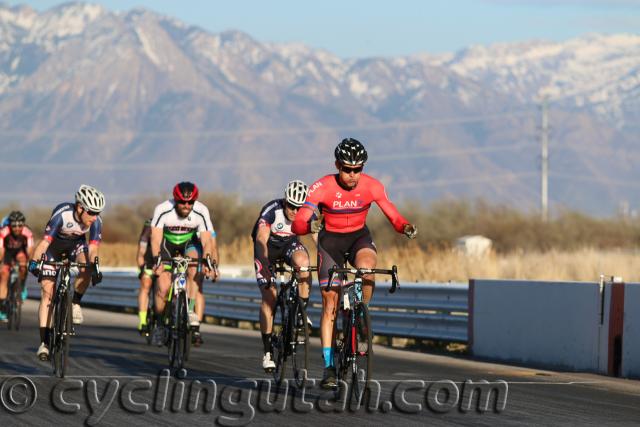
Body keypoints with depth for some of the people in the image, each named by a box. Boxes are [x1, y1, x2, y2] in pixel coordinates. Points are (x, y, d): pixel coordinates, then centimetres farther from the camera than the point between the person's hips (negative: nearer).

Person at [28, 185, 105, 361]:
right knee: (47, 290, -11)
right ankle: (44, 343, -10)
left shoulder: (96, 221, -26)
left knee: (87, 268, -31)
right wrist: (34, 261, -53)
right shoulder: (62, 214, -35)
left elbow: (93, 248, -30)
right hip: (54, 245, -2)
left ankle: (75, 304, -5)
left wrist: (94, 267, -48)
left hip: (76, 244, 3)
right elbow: (45, 242, -39)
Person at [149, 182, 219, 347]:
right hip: (166, 243, -1)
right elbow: (156, 238, -32)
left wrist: (208, 262, -44)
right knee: (163, 287, -17)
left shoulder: (201, 212, -26)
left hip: (189, 242, 1)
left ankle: (194, 323, -26)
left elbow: (207, 240, -28)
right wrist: (157, 260, -48)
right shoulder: (162, 210, -30)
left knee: (194, 271, -29)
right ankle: (160, 324, 9)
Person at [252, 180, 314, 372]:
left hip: (290, 243, 2)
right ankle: (267, 351, -5)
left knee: (302, 261, -34)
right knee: (269, 296, -14)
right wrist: (265, 266, -54)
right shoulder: (271, 210, -31)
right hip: (268, 247, -2)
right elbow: (261, 239, -40)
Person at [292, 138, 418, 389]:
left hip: (359, 237, 1)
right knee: (330, 304, -6)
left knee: (367, 267, -35)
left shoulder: (372, 186, -18)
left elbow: (393, 216, -16)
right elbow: (297, 224, -30)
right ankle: (328, 367, 0)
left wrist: (405, 227, -39)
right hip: (330, 240, -1)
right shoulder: (322, 187, -24)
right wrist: (309, 225, -53)